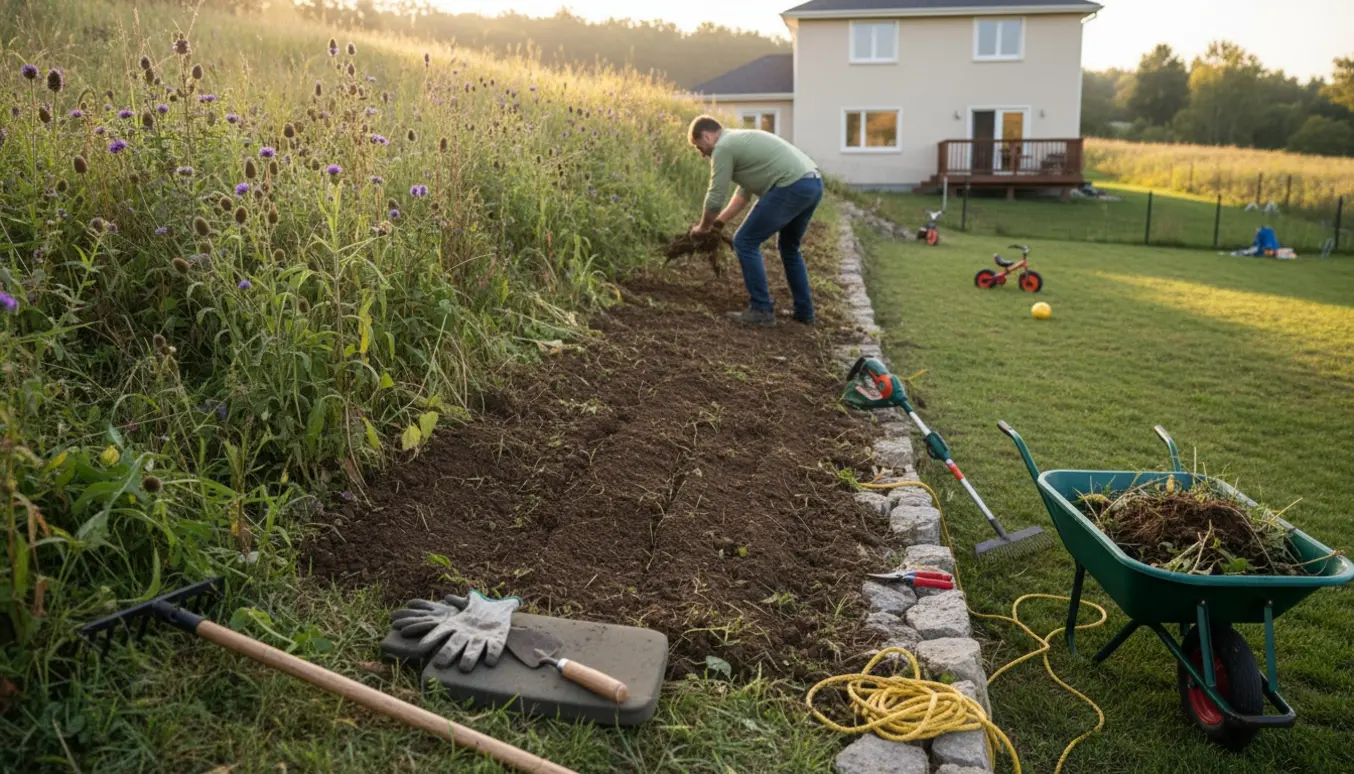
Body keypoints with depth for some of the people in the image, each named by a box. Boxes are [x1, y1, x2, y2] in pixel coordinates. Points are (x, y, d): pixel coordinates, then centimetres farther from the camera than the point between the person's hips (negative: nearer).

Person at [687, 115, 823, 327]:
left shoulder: (723, 147, -1)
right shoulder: (740, 139, 29)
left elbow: (715, 198, 1)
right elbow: (744, 191, 36)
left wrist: (703, 228, 18)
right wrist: (718, 223, 37)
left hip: (792, 188, -10)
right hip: (813, 183, 10)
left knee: (746, 242, 1)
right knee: (789, 246, 26)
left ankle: (761, 310, 3)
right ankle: (804, 312, 27)